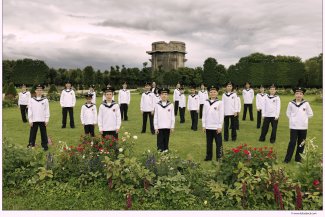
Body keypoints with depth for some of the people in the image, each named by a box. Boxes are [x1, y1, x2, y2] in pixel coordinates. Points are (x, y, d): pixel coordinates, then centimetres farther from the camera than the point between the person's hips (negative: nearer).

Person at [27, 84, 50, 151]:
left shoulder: (45, 100, 2)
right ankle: (31, 145, 13)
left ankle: (45, 145, 14)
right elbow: (30, 110, 3)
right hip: (34, 120, 1)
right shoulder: (31, 100, 3)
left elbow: (47, 110, 2)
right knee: (32, 133, 4)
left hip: (42, 120, -1)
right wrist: (30, 120, -2)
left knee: (43, 133, 5)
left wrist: (47, 120, -3)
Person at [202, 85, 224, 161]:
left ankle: (219, 157, 11)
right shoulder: (206, 103, 6)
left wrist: (220, 126, -9)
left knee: (218, 143, 3)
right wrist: (203, 125, 5)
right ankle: (208, 156, 21)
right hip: (208, 127, 3)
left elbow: (221, 115, -5)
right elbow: (204, 114, 8)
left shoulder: (220, 103, -3)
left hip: (216, 127, -3)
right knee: (209, 143, 11)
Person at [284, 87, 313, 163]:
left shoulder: (306, 103, -1)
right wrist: (293, 119, 2)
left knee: (301, 143, 8)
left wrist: (303, 118, 2)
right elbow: (288, 114, 11)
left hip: (303, 127, 2)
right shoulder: (291, 103, -2)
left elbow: (310, 114, 8)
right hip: (294, 126, -1)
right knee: (292, 142, -4)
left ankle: (298, 158, 21)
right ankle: (287, 158, 5)